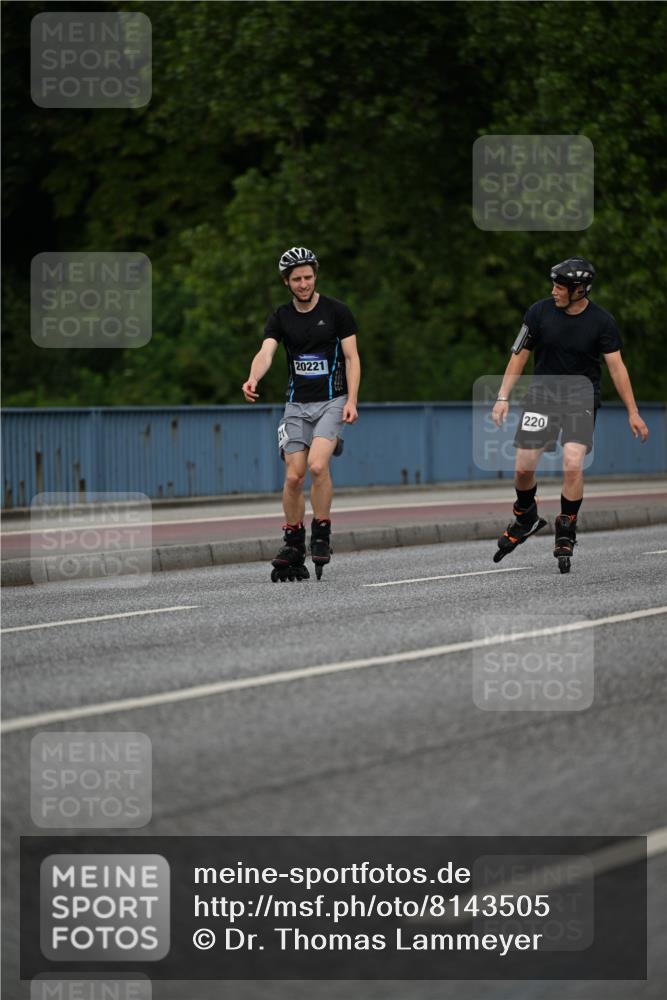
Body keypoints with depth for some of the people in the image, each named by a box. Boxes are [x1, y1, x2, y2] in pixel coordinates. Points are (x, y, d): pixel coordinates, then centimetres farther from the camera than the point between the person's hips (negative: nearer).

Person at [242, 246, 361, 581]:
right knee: (294, 476, -3)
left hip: (332, 401, -3)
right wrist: (253, 379, -35)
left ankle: (322, 532, -8)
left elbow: (352, 357, -3)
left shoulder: (336, 311, -4)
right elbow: (265, 352, -13)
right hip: (297, 404, 3)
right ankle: (293, 544, 12)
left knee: (317, 465, -24)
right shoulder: (281, 317, 3)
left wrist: (351, 401, -14)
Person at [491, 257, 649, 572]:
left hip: (581, 398, -2)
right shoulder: (540, 312, -5)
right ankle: (526, 519, 27)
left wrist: (633, 412, -6)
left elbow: (616, 366, -4)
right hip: (542, 393, 2)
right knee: (523, 466, -3)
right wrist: (503, 398, -3)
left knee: (573, 465, -19)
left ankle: (566, 534, -3)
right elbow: (520, 355, 2)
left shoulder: (601, 321, -8)